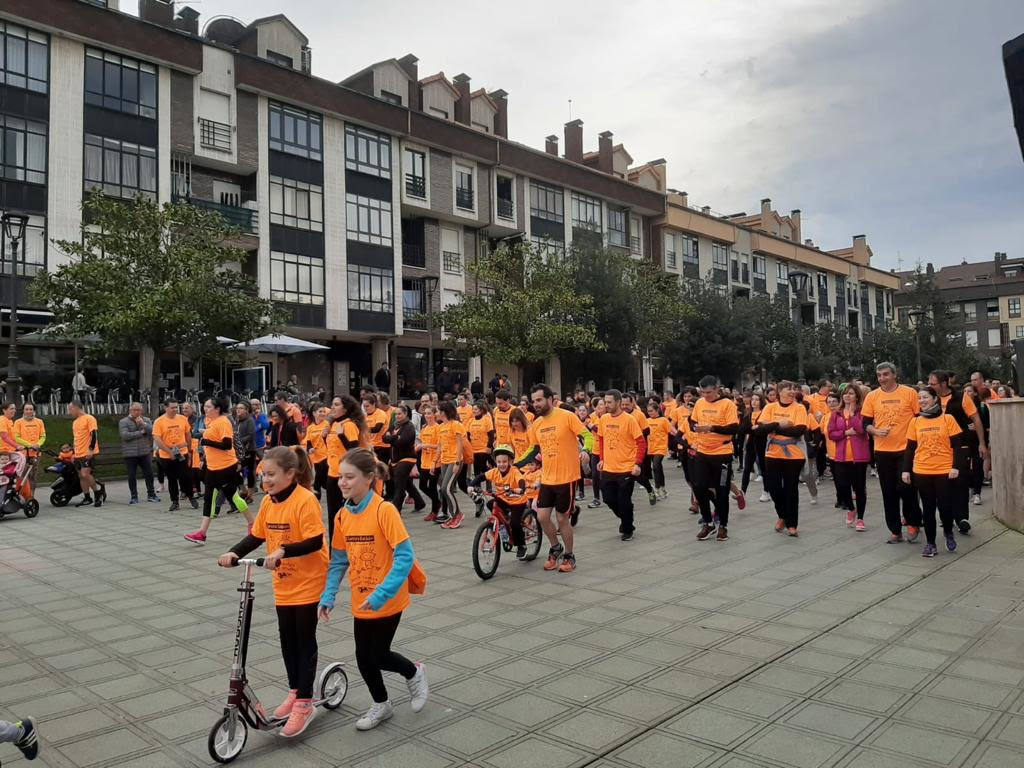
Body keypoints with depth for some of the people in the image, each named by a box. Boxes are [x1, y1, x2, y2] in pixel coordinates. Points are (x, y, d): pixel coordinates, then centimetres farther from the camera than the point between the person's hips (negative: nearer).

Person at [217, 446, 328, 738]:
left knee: (305, 640, 2)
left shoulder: (305, 500, -21)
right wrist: (234, 553, -10)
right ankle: (295, 692, 32)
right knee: (287, 638, 15)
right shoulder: (268, 502, 1)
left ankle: (304, 704, 12)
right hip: (284, 583, 7)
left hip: (308, 582, -7)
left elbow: (315, 541, -26)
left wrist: (282, 551, -36)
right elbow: (256, 536, 6)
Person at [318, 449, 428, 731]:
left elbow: (405, 556, -24)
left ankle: (415, 673, 34)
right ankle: (381, 704, 38)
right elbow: (338, 561, 6)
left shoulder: (384, 510, -21)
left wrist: (381, 594, -28)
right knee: (364, 658, 13)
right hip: (361, 602, 6)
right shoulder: (343, 516, -2)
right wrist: (328, 596, -5)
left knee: (377, 656, 4)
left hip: (388, 601, -5)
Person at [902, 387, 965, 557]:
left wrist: (956, 466, -11)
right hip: (922, 472, 2)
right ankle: (930, 543, 16)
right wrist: (906, 470, 4)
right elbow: (910, 448, 8)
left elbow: (956, 445, -2)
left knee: (945, 505, -4)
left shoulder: (947, 419, -2)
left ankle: (948, 532, 26)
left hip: (944, 471, -2)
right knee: (928, 508, 7)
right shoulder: (915, 422, 5)